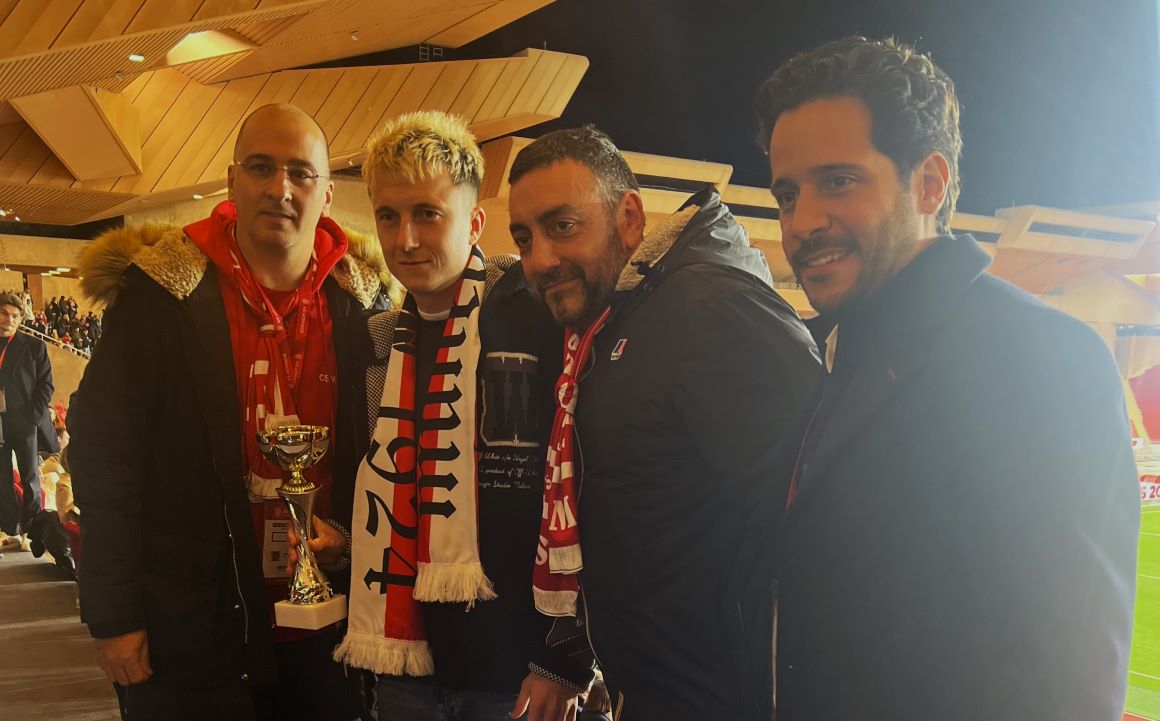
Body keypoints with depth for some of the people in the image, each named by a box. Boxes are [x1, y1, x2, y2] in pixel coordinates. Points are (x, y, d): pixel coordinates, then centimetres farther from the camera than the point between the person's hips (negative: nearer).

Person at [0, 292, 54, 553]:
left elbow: (46, 385, 0)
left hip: (23, 423, -2)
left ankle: (30, 530, 13)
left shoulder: (34, 346, 1)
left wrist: (34, 416, -10)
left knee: (30, 479, 6)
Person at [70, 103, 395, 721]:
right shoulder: (161, 291, -8)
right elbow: (104, 454, -7)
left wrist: (350, 532, -5)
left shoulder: (360, 299, 0)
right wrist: (111, 616, -9)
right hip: (193, 619, -2)